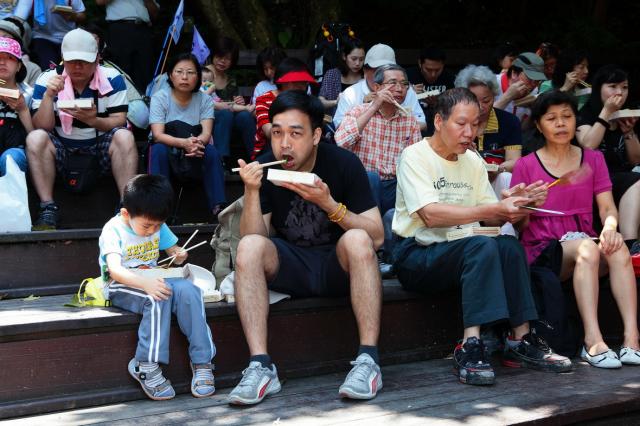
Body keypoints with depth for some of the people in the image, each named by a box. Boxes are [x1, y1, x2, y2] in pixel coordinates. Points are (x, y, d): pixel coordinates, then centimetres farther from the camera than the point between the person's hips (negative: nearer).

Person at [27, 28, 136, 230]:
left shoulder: (112, 79, -5)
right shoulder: (47, 80, -4)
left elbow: (119, 122, -9)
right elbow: (42, 128, -10)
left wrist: (93, 120, -29)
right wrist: (48, 96, -25)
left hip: (100, 145, 0)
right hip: (61, 146, 0)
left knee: (124, 137, -29)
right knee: (36, 138, -28)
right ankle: (47, 209, -26)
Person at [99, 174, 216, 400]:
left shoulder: (158, 226, 4)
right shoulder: (113, 230, -15)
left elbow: (172, 249, 19)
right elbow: (115, 270, -29)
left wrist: (179, 255, -9)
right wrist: (146, 283, -45)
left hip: (152, 280, 5)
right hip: (121, 287, -5)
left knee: (188, 290, -25)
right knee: (159, 297, -36)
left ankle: (201, 361, -23)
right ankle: (147, 366, -32)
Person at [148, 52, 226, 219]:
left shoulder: (204, 99, -3)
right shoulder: (160, 98, -9)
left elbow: (206, 133, -16)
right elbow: (157, 134, -20)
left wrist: (197, 143, -42)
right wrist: (184, 143, -40)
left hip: (195, 156, 1)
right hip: (167, 151, -1)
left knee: (212, 152, -28)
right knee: (158, 150, -33)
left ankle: (218, 208, -28)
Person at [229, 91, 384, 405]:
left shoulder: (343, 163, -10)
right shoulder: (265, 168, -4)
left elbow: (376, 237, -14)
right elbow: (252, 237, -9)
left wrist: (328, 204, -27)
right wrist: (252, 192, -25)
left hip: (337, 266, -2)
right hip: (290, 269, 2)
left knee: (357, 240, -33)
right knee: (249, 247, -26)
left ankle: (368, 359, -31)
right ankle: (260, 367, -32)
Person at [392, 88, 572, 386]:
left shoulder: (472, 161, 14)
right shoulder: (415, 156, -7)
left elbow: (491, 218, 7)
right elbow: (431, 215, -22)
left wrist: (514, 204, -15)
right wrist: (494, 209, -27)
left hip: (458, 254, 6)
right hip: (416, 255, -6)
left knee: (509, 245, -22)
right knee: (482, 246, -32)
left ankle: (521, 340, -18)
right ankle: (470, 348, -36)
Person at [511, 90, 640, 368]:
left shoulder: (593, 159, 15)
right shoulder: (526, 166, 5)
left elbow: (607, 207, 5)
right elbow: (519, 225, 3)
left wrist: (610, 227, -18)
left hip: (585, 243, 3)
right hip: (542, 249, -3)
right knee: (586, 247, -35)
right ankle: (593, 342, -43)